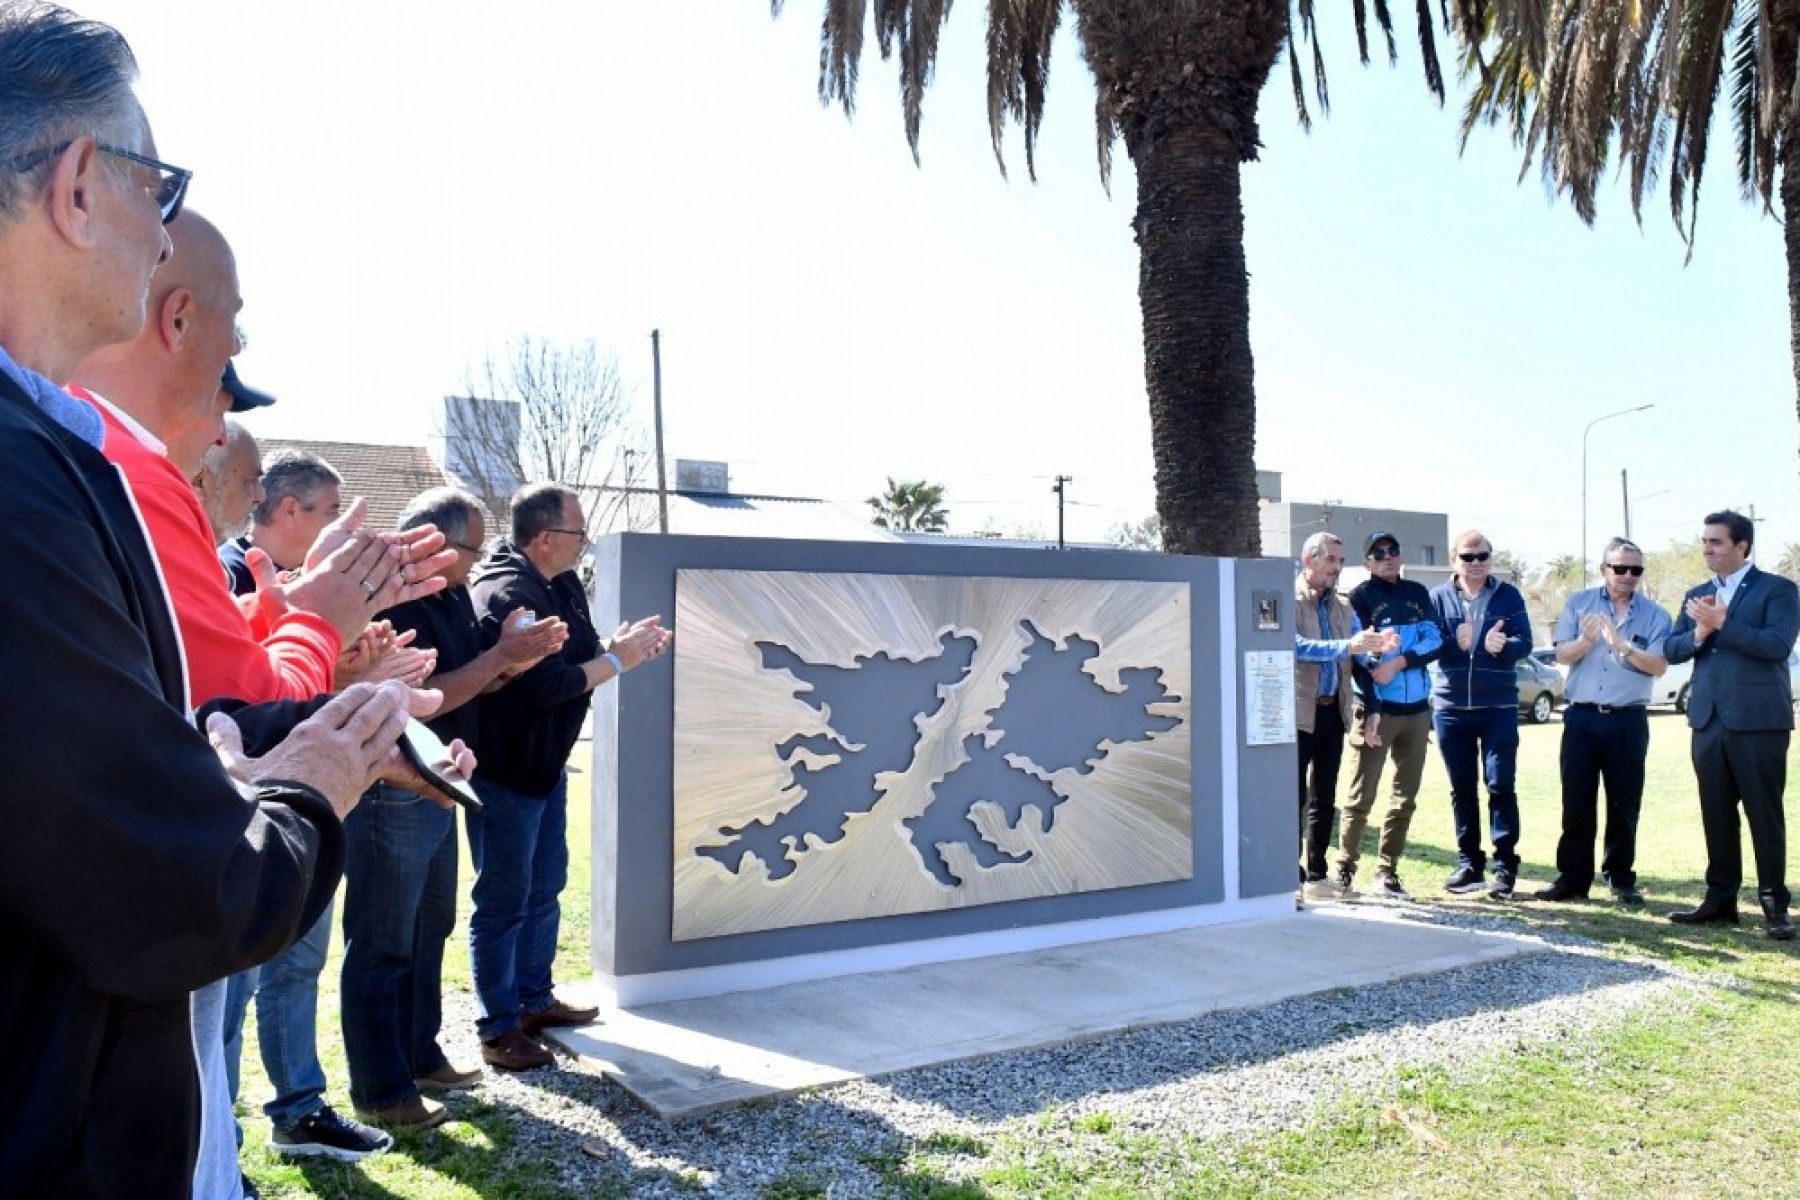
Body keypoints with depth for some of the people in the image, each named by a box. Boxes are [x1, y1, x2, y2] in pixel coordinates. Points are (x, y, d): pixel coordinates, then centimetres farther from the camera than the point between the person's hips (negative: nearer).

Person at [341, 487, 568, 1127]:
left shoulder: (452, 597, 8)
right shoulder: (392, 602, -20)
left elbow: (471, 684, 13)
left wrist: (517, 656, -5)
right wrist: (501, 655, -20)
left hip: (437, 792, 10)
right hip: (392, 800, -10)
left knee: (429, 930, 19)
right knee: (382, 945, 2)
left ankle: (420, 1057, 34)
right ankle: (379, 1091, 13)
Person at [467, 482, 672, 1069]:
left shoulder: (562, 586, 5)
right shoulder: (510, 596, -25)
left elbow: (574, 657, 11)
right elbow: (545, 686, -29)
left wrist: (625, 646, -6)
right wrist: (617, 660, -19)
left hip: (546, 764, 10)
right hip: (506, 773, -10)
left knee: (545, 887, 20)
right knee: (504, 901, 3)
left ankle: (535, 998, 35)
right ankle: (497, 1028, 17)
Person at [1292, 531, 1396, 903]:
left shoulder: (1342, 606, 15)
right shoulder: (1288, 601, -6)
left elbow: (1359, 644, 6)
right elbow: (1295, 646, -21)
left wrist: (1378, 644, -17)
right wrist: (1347, 646, -30)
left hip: (1332, 711, 7)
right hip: (1298, 711, -7)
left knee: (1324, 799, 12)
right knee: (1294, 798, -3)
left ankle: (1316, 877, 20)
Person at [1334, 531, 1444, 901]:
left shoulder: (1417, 594, 12)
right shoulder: (1360, 597, -2)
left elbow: (1435, 641, 3)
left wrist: (1400, 662, -15)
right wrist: (1371, 710, -16)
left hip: (1417, 708, 5)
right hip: (1377, 708, -5)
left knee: (1405, 798, 7)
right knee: (1361, 795, -4)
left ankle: (1387, 873, 15)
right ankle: (1345, 869, 8)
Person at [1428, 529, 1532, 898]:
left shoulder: (1508, 596, 3)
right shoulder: (1438, 597, 4)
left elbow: (1524, 642, -5)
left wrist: (1502, 645, -27)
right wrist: (1455, 642, -25)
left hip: (1498, 707, -1)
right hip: (1450, 707, 2)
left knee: (1500, 785, -2)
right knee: (1462, 788, 8)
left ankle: (1505, 865, 5)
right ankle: (1469, 862, 17)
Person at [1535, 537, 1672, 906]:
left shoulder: (1654, 615, 2)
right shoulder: (1578, 603, 5)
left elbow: (1658, 666, -9)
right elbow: (1562, 655, -1)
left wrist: (1622, 645, -22)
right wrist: (1587, 639, -21)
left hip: (1628, 720, 0)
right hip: (1581, 717, 0)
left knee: (1624, 804, 6)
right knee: (1576, 801, 3)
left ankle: (1621, 879, 18)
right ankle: (1572, 878, 9)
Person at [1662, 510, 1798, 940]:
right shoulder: (1697, 596, 15)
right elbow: (1670, 650, 8)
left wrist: (1722, 623, -18)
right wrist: (1699, 633, -11)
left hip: (1758, 719, -5)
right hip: (1708, 719, 5)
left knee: (1765, 814, 0)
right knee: (1716, 815, 10)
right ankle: (1721, 899, 17)